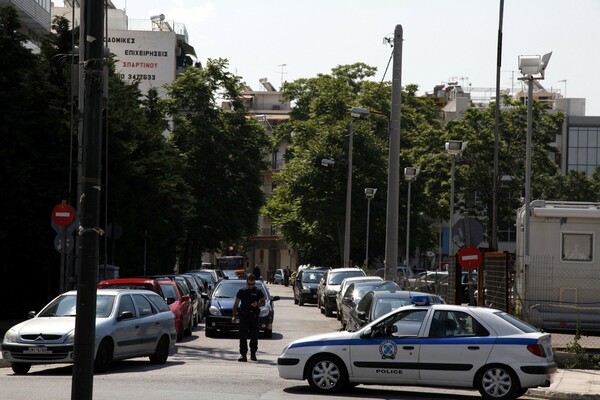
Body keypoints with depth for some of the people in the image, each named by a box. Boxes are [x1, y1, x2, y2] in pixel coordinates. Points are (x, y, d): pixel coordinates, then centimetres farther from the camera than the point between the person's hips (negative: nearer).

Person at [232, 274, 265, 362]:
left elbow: (263, 302, 12)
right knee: (243, 336, -7)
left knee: (254, 336, 5)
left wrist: (257, 304, -11)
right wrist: (234, 316, 2)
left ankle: (253, 354, 17)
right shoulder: (241, 291, 8)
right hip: (243, 316, -1)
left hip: (254, 316, 1)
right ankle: (243, 354, -9)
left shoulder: (258, 291, 8)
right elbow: (236, 304, 11)